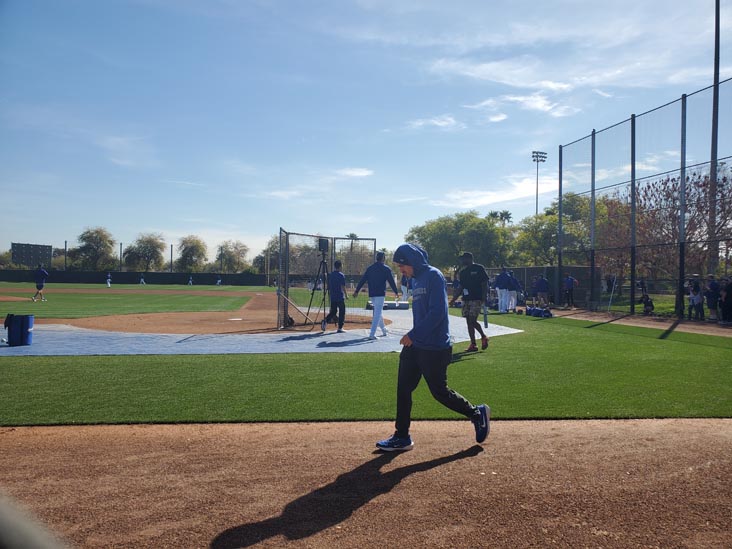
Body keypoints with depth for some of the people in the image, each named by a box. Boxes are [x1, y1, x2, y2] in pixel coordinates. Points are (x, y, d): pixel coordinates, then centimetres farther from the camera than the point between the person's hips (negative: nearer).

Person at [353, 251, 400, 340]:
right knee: (378, 313, -7)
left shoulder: (370, 268, 10)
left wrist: (357, 291, 10)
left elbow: (362, 280, 8)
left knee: (378, 312, 22)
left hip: (371, 294, 6)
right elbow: (391, 281, -3)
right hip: (380, 294, -6)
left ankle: (384, 330, 35)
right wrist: (396, 292, 7)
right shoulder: (386, 269, -4)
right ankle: (372, 334, -16)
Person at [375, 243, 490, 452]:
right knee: (403, 388, 7)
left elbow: (437, 313, -23)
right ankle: (401, 437, 17)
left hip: (434, 348, -9)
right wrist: (412, 337, 14)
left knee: (439, 392, 2)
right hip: (415, 346, 9)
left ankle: (477, 414, 24)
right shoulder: (416, 280, 14)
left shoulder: (433, 276, -15)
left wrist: (413, 334, -21)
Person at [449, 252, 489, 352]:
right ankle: (473, 345, 10)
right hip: (466, 299, 7)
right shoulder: (463, 272, 15)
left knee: (472, 320, -12)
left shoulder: (479, 268, -3)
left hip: (477, 299, -7)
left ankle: (483, 336, 12)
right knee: (469, 321, 4)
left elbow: (485, 284, -6)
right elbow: (461, 287, 19)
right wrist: (454, 299, 13)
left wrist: (484, 297, -14)